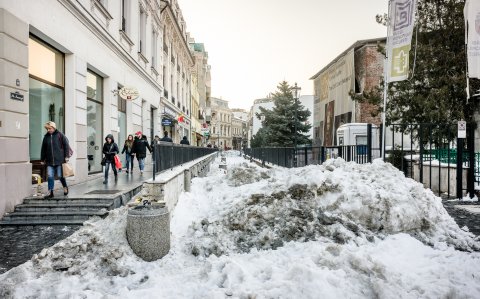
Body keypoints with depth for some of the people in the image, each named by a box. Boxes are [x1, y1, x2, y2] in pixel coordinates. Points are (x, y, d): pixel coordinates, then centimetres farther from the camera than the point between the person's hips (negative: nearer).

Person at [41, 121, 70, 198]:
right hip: (49, 161, 4)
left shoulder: (60, 135, -1)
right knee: (50, 176, 0)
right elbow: (43, 149, 16)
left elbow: (66, 145, -2)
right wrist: (43, 159, 15)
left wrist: (66, 156, -6)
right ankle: (50, 192, 6)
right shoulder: (46, 137, 10)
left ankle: (65, 187, 27)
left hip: (59, 160, -4)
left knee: (60, 175, 3)